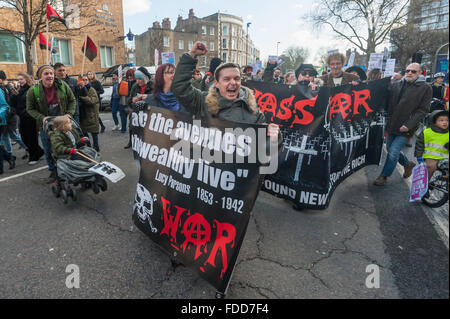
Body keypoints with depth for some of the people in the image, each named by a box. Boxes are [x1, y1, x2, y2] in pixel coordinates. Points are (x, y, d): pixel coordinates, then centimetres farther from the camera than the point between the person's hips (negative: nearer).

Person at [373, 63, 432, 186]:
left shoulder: (425, 88, -4)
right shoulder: (396, 85, 7)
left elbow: (423, 110, -8)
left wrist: (408, 125, -17)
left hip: (405, 129, -5)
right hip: (392, 126, 5)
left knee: (393, 152, -9)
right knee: (391, 150, 16)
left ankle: (384, 176, 9)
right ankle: (408, 164, 42)